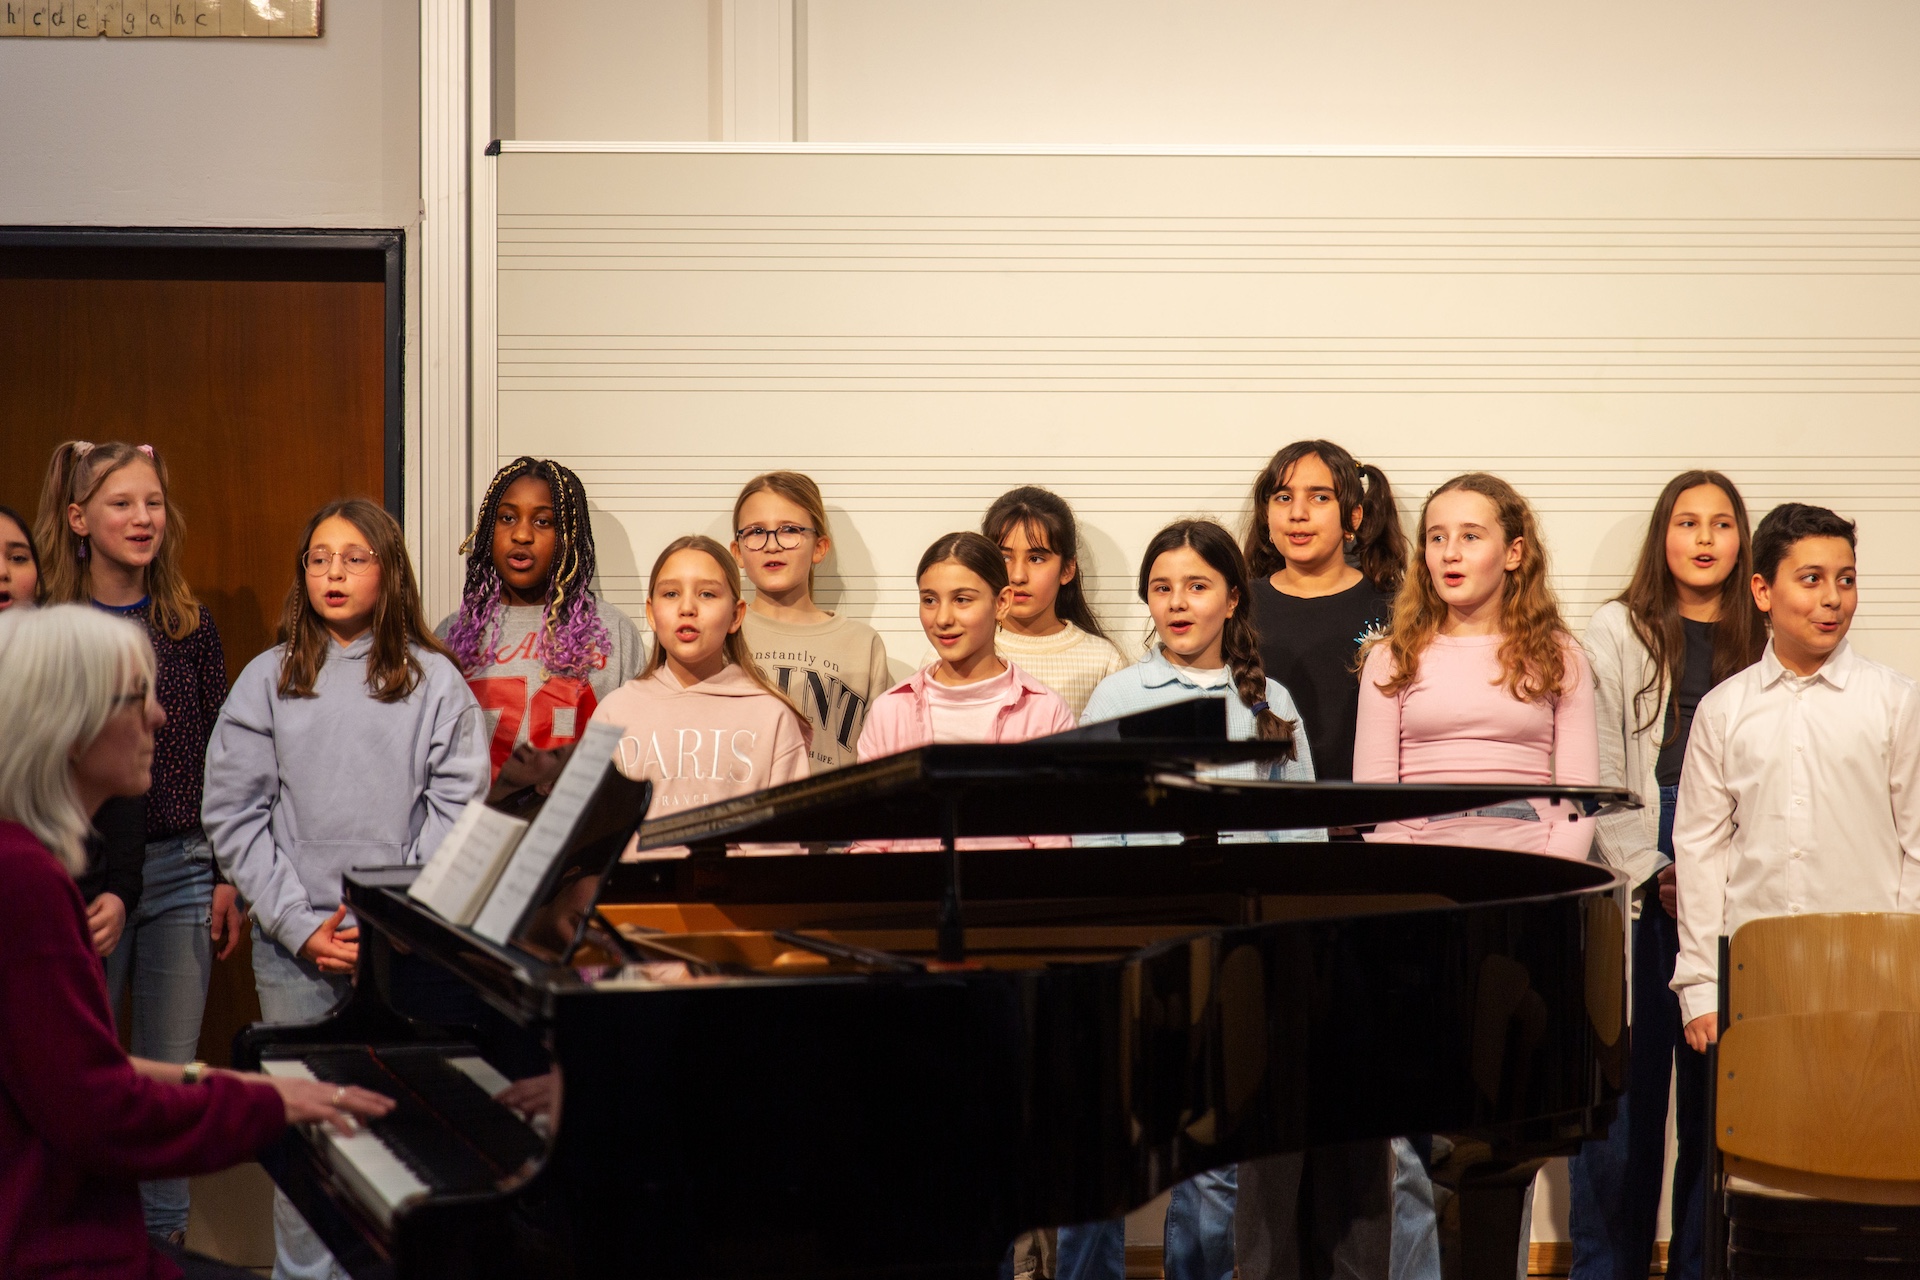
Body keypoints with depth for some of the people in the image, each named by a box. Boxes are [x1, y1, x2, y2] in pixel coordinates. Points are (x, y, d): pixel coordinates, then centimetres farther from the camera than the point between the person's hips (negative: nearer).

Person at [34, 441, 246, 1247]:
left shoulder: (190, 627, 5)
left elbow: (220, 761, 8)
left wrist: (227, 877, 4)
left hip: (182, 870, 2)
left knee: (172, 1072, 7)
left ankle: (164, 1234, 19)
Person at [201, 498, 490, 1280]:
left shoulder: (433, 680, 4)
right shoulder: (268, 680, 6)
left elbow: (457, 806, -1)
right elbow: (234, 815, 3)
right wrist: (300, 924, -5)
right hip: (295, 943, 1)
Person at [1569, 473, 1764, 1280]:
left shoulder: (1762, 643, 10)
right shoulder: (1617, 632, 5)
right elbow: (1598, 774, 0)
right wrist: (1653, 874, -8)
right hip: (1637, 890, -2)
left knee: (1717, 1086, 3)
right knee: (1624, 1084, 1)